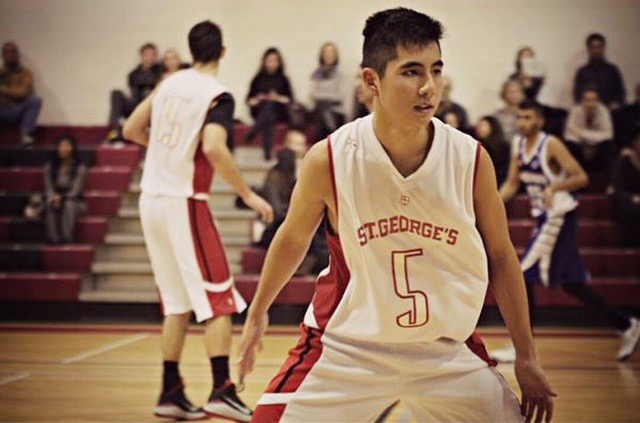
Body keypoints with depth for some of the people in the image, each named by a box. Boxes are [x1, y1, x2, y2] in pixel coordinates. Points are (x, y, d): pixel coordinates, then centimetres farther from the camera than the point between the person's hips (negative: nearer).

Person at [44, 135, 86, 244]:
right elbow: (48, 187, 1)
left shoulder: (80, 167, -4)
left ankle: (67, 240, -41)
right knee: (51, 206, -35)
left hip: (72, 200, -2)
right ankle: (54, 240, -39)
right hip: (55, 198, 2)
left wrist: (61, 198, -27)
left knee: (68, 204, -39)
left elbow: (75, 190, -11)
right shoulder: (49, 167, 7)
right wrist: (53, 197, -22)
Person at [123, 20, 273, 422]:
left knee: (177, 303, 14)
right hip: (185, 203, -7)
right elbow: (213, 147, -25)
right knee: (219, 301, -2)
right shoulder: (218, 96, -10)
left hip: (152, 199, 7)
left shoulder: (169, 84, 9)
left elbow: (131, 130, 14)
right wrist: (248, 195, -19)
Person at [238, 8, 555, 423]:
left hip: (446, 350, 2)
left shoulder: (471, 159, -13)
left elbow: (500, 256, 1)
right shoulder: (328, 159, -16)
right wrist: (257, 314, 16)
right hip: (345, 347, -2)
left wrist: (527, 357, 5)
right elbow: (293, 239, 4)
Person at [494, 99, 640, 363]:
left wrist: (553, 187, -34)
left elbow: (581, 178, -19)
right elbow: (512, 183, 14)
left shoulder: (551, 145, -15)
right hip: (544, 217, 9)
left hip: (560, 217, -9)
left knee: (525, 276, -11)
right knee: (571, 284, 13)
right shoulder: (518, 144, 8)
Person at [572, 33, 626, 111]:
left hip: (610, 111, 0)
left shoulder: (612, 70, 10)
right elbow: (577, 96, 7)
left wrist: (616, 104, -6)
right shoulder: (582, 72, 9)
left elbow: (620, 92, 11)